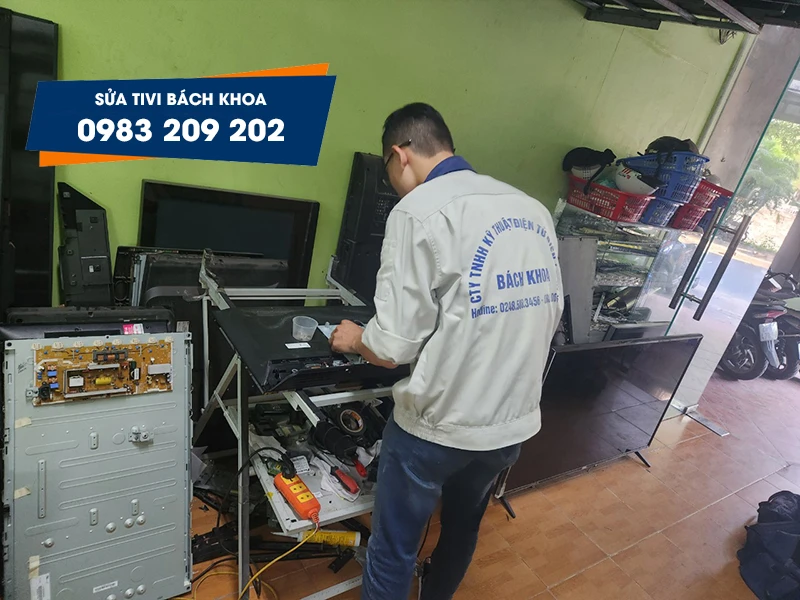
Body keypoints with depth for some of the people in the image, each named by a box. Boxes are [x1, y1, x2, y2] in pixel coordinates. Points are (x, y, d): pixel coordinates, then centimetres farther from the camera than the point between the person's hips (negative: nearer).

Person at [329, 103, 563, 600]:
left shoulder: (420, 210, -17)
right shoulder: (535, 211, 2)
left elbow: (395, 346, -19)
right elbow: (549, 315, 10)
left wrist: (356, 339, 2)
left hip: (438, 425, -7)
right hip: (516, 421, 7)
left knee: (393, 550, 16)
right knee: (463, 531, 30)